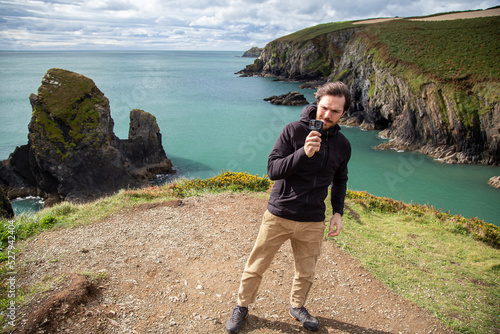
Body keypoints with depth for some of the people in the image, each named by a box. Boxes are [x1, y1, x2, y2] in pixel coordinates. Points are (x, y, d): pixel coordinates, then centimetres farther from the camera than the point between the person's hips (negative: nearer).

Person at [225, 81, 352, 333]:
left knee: (306, 273, 19)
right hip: (279, 216, -3)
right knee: (255, 267, 10)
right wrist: (304, 153, -29)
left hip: (313, 222, 3)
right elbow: (273, 170, -16)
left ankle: (297, 307, 47)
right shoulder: (294, 130, -11)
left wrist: (338, 212, 9)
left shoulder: (342, 145, 3)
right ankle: (242, 307, 36)